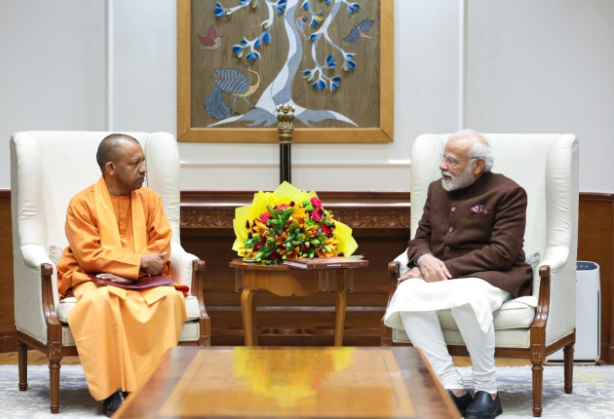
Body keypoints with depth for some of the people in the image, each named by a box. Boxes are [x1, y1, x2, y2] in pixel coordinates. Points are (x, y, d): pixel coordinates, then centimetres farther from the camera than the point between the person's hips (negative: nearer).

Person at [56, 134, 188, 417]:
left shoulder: (150, 199, 7)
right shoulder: (83, 203, -5)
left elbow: (161, 249, -1)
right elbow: (87, 255, -14)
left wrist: (130, 273, -20)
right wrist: (139, 261, -21)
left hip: (142, 281, 3)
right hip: (93, 280, -3)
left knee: (169, 297, -28)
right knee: (100, 301, -37)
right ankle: (111, 392, -29)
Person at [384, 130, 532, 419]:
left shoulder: (507, 193, -4)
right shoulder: (437, 189, 17)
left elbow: (503, 252, -13)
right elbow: (420, 237, 16)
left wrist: (447, 267, -18)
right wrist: (424, 259, -10)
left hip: (490, 276, -5)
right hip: (439, 276, 5)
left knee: (467, 298, -41)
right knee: (407, 293, -29)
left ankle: (487, 392, -23)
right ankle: (452, 388, -28)